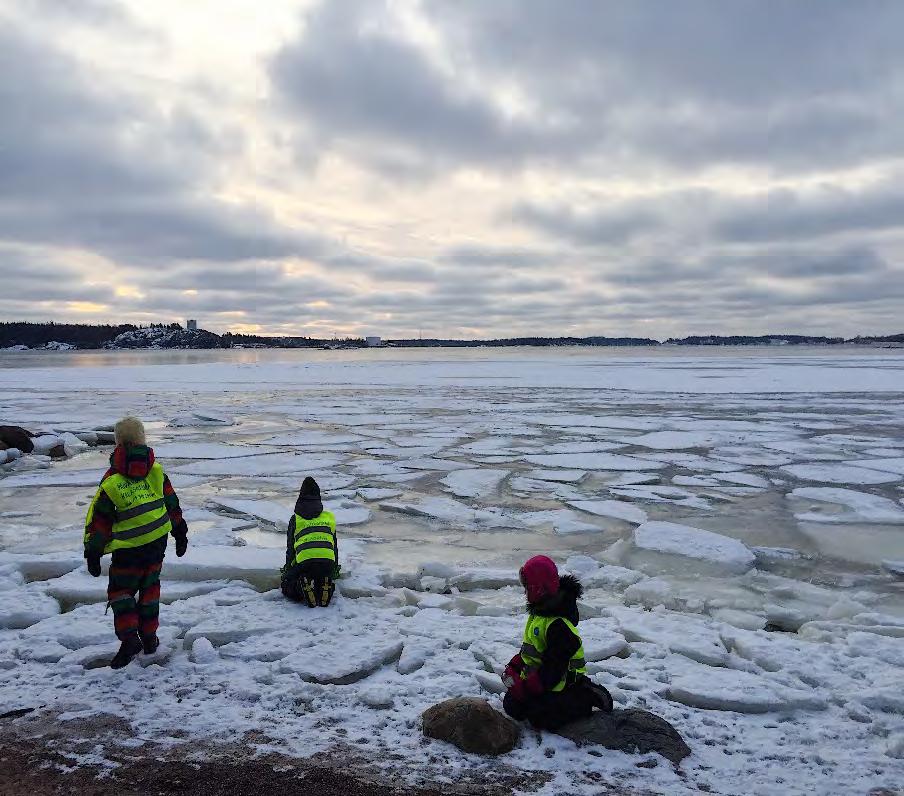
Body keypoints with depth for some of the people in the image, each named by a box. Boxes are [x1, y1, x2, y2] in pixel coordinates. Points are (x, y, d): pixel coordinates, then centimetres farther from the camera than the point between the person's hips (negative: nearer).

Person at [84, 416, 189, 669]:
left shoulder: (111, 481, -10)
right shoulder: (156, 472, -1)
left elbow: (98, 520, -4)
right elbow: (172, 505, 8)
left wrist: (93, 553, 4)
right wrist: (180, 533, 20)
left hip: (128, 549, -3)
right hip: (158, 542, 4)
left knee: (120, 590, 11)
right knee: (149, 586, 18)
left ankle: (129, 638, -3)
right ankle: (149, 637, 22)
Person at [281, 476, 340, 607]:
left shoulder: (295, 519, 15)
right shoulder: (329, 517, 20)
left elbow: (290, 548, 19)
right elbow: (335, 546, 27)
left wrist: (287, 570, 33)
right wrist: (335, 569, 39)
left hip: (304, 563, -2)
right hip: (327, 563, 2)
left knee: (287, 585, 19)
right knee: (329, 581, 30)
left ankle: (302, 585, -14)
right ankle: (326, 586, -7)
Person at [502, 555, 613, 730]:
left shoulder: (558, 625, -27)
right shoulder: (539, 612, 6)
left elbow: (552, 670, -27)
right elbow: (529, 647, 16)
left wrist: (523, 688, -25)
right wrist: (513, 667, 4)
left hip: (558, 683, -9)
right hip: (534, 676, 10)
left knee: (540, 719, -17)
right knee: (511, 705, 6)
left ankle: (587, 699, 1)